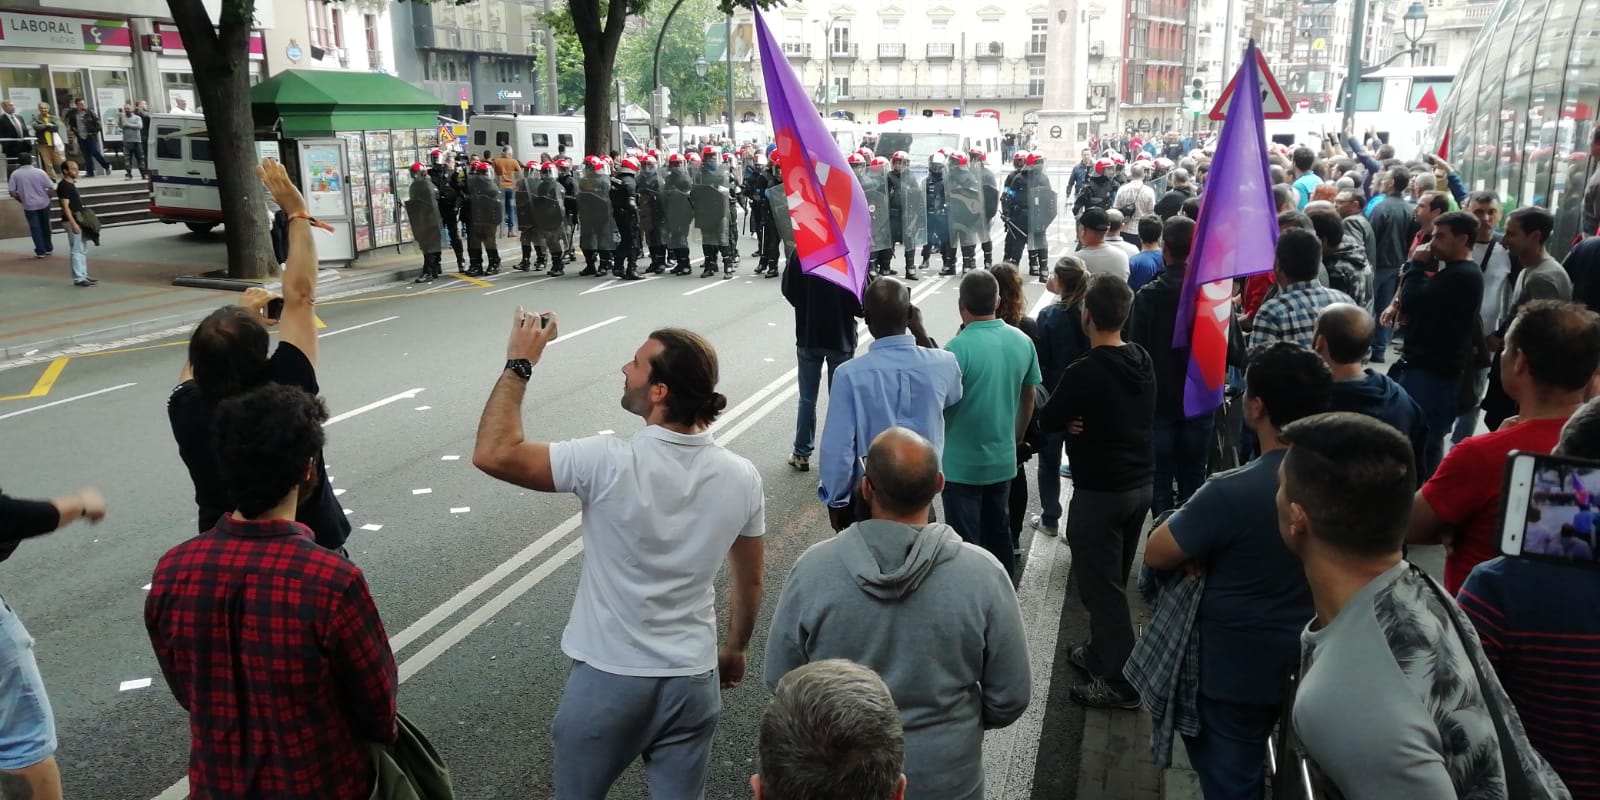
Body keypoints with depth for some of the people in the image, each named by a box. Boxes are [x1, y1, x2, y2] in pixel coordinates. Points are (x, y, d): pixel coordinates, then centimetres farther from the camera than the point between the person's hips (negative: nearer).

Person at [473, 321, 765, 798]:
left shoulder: (611, 464, -23)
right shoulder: (741, 477, -8)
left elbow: (492, 454, -20)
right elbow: (749, 584, 4)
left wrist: (519, 364, -11)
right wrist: (735, 650, 21)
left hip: (607, 679, -3)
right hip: (693, 681, 3)